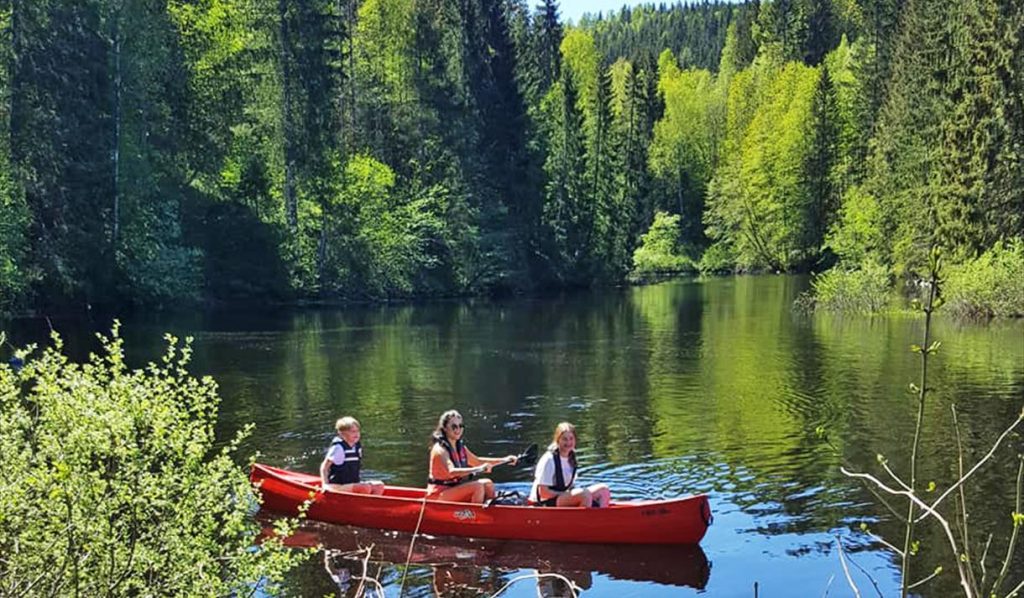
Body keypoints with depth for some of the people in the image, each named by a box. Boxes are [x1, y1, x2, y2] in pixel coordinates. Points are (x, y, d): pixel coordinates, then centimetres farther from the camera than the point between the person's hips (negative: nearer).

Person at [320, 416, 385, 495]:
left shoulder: (358, 446, 11)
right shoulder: (338, 447, -13)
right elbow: (324, 467, -13)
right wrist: (325, 485, -21)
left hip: (353, 483, 9)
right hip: (336, 486, -9)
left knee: (379, 485, -6)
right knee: (366, 488, -29)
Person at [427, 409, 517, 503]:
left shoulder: (460, 447, 9)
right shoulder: (440, 449, -18)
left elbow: (477, 461, 21)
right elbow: (451, 471, -35)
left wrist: (504, 460, 12)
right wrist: (478, 469, -45)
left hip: (454, 489, 9)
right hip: (438, 495, -8)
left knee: (487, 484, -4)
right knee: (478, 486, -23)